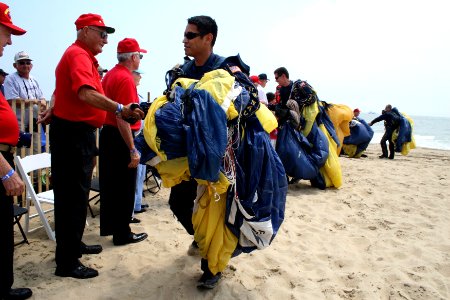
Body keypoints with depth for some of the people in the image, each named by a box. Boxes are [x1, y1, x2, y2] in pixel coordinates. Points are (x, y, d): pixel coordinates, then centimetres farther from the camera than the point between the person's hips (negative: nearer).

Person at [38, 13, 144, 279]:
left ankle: (72, 246, 34)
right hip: (72, 133, -11)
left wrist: (54, 110, 18)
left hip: (78, 132, 11)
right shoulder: (78, 55, -15)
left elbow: (61, 88, 26)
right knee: (72, 197, -5)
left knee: (76, 194, 19)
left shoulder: (84, 56, 19)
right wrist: (120, 109, -38)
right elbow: (86, 94, -32)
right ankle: (67, 262, 6)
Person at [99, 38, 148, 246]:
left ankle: (107, 226, 31)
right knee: (124, 189, 1)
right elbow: (122, 118, -24)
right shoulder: (125, 78, -17)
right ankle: (122, 234, 11)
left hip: (107, 134, 10)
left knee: (109, 183, 18)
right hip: (121, 138, -10)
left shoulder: (110, 74, 12)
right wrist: (133, 150, -24)